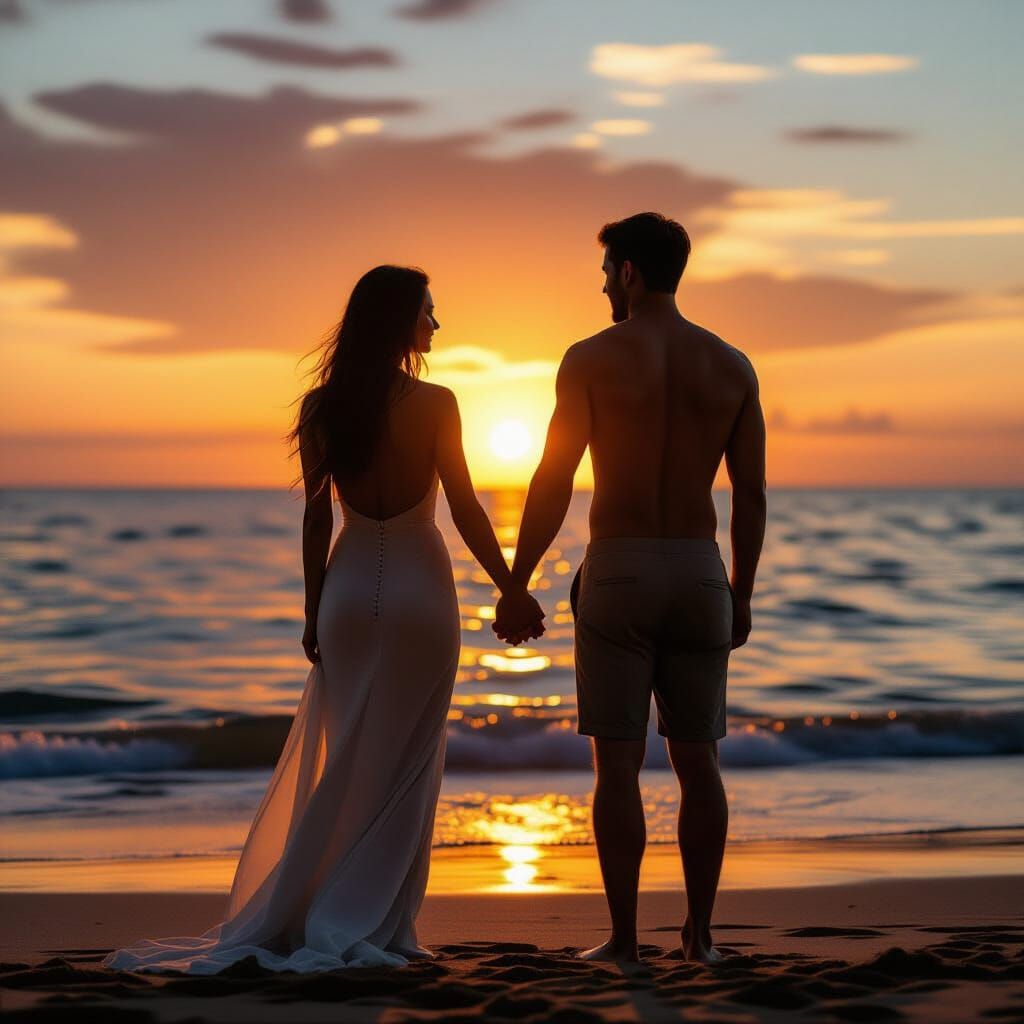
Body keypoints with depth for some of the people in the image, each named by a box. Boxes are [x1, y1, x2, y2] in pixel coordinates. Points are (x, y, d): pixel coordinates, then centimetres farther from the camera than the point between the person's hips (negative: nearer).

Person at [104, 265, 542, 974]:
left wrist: (314, 610, 9)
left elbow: (317, 518, 2)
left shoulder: (324, 408, 1)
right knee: (405, 765, 4)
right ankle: (378, 928, 6)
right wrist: (512, 590, 0)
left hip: (350, 586, 4)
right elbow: (465, 510, -8)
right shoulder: (434, 404, -9)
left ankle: (285, 920, 13)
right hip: (419, 588, -4)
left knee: (343, 762, 12)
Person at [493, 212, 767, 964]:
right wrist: (741, 594, 15)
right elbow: (752, 493, 6)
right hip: (699, 577, 3)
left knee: (618, 764, 1)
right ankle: (699, 931, 11)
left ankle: (623, 936, 1)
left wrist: (515, 587, -3)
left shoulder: (591, 358, -6)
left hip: (617, 577, -3)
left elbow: (552, 484, -10)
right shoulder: (733, 365, 5)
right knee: (697, 760, 10)